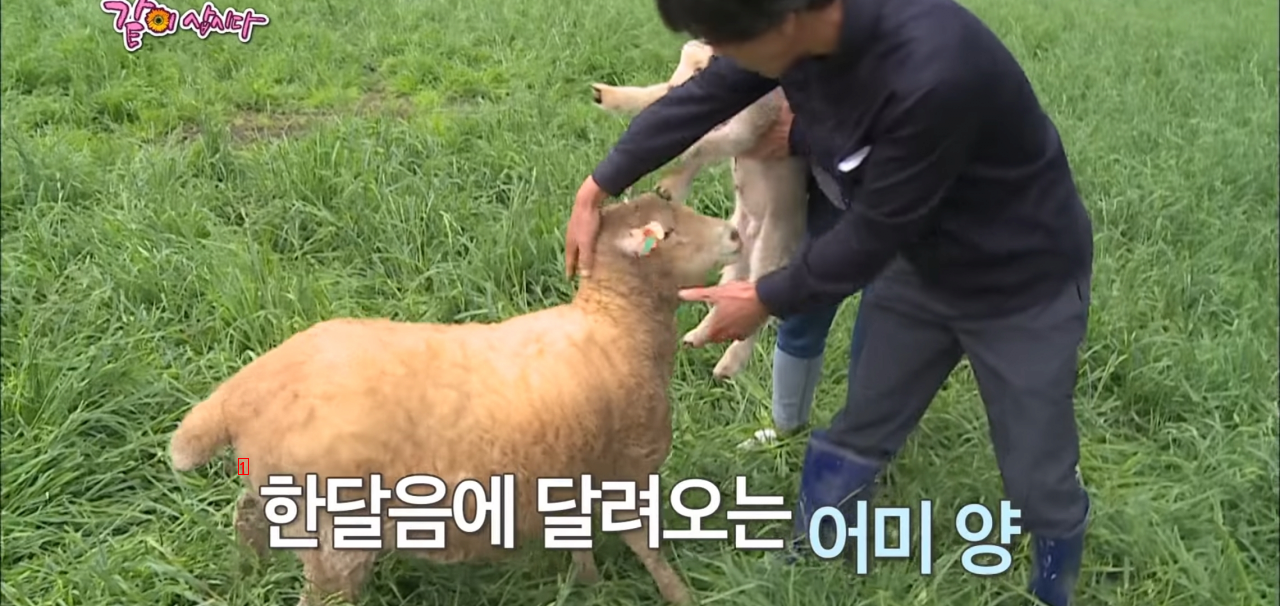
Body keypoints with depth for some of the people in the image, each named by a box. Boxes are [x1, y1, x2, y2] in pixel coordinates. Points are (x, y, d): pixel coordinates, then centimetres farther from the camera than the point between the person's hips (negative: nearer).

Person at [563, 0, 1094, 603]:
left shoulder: (930, 74, -42)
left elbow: (872, 234, -29)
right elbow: (705, 96, -3)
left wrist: (764, 299, -15)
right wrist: (598, 187, -1)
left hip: (1022, 283, -6)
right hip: (920, 261, 6)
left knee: (1036, 477, 9)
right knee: (856, 439, 18)